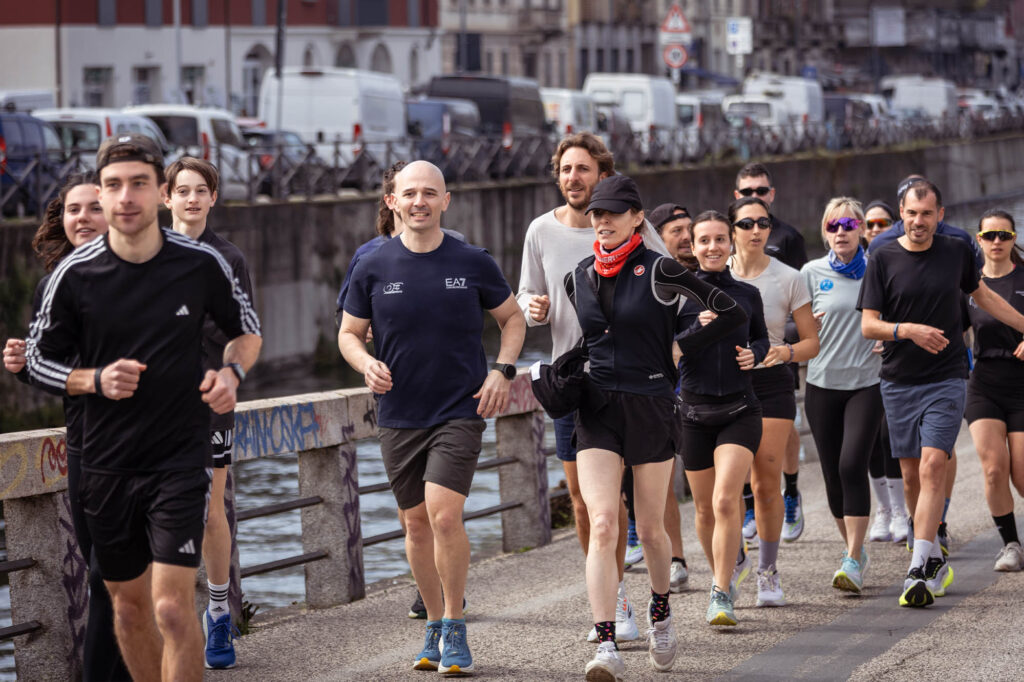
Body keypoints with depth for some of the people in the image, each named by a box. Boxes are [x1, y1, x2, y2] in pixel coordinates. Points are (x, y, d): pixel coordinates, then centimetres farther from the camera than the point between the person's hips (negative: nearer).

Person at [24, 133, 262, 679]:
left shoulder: (202, 265, -6)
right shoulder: (75, 274, -6)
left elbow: (247, 330, 11)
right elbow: (39, 359, 5)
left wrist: (231, 372, -9)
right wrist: (95, 380, -13)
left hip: (182, 456, -2)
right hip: (106, 463, 2)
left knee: (172, 607, -13)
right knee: (128, 602, 14)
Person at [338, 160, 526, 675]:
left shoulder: (473, 264, -1)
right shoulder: (373, 269, 0)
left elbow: (512, 317, 12)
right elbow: (349, 332, 10)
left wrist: (502, 370, -2)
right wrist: (366, 363, -11)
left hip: (460, 411, -2)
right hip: (398, 417, 2)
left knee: (444, 515, -17)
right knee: (416, 523, 9)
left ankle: (455, 630, -3)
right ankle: (435, 625, 25)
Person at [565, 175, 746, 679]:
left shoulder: (659, 271, -7)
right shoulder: (578, 279, 8)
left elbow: (732, 312, -7)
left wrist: (680, 350, -3)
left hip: (651, 409, -3)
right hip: (596, 412, 3)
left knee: (650, 528, 10)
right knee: (602, 524, -14)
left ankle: (660, 609, 41)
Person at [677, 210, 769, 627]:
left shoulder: (747, 295, 4)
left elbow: (762, 338, 20)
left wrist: (754, 354, -2)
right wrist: (698, 328, -23)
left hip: (740, 410, -1)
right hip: (694, 409, 1)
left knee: (726, 502, -16)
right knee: (704, 507, 11)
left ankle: (721, 595, -12)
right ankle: (721, 578, 35)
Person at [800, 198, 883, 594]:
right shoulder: (812, 273, 5)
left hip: (866, 382, -2)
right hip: (823, 382, 2)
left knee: (853, 466, -15)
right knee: (832, 473, 5)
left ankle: (853, 561, -13)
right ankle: (854, 549, 24)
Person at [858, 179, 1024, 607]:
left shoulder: (956, 253, 4)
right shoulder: (883, 260, -2)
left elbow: (982, 295, 22)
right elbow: (868, 325, -6)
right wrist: (908, 330, -23)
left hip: (947, 381, -1)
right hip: (899, 381, 1)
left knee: (933, 466, -15)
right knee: (911, 475, 6)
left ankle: (920, 571, -20)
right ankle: (935, 558, 24)